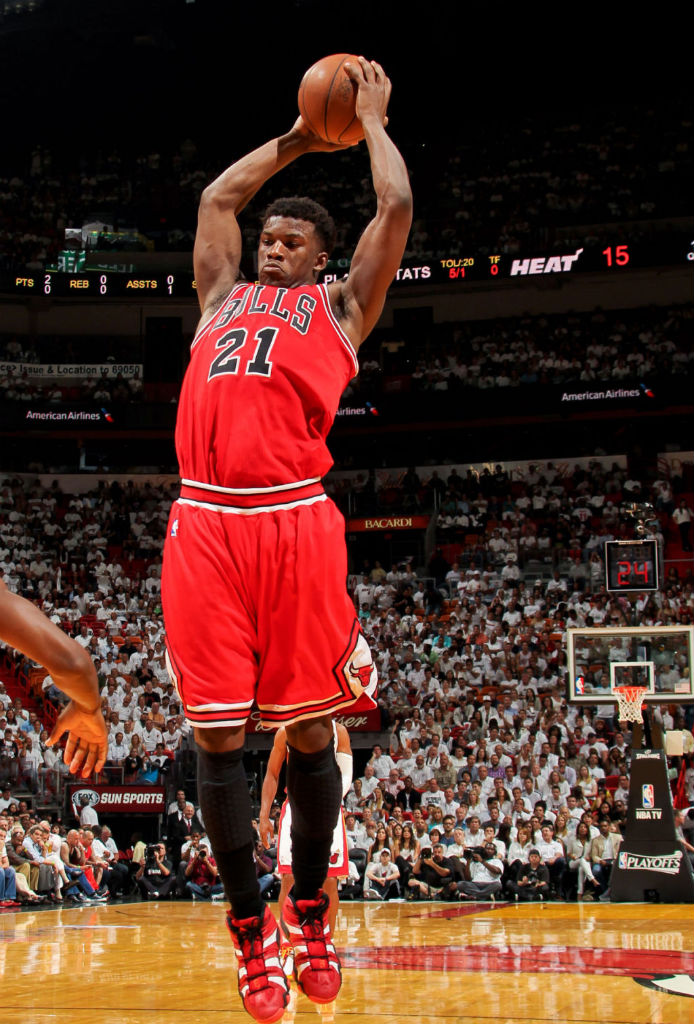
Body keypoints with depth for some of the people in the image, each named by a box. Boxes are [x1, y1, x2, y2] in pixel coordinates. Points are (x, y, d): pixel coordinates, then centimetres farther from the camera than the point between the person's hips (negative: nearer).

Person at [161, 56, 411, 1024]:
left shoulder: (341, 308, 17)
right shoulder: (224, 297, 26)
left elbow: (397, 205, 13)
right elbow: (219, 195, 36)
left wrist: (371, 119, 27)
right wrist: (299, 138, 41)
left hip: (295, 519, -3)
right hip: (204, 524, 3)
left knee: (307, 727, 2)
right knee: (217, 733, 1)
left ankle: (310, 913, 17)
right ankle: (250, 928, 11)